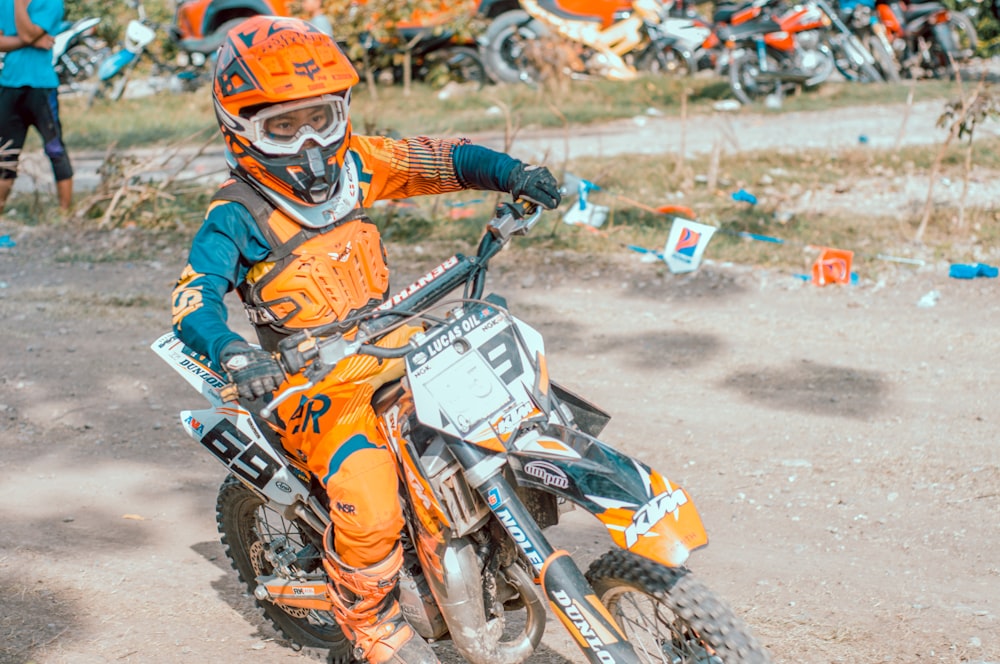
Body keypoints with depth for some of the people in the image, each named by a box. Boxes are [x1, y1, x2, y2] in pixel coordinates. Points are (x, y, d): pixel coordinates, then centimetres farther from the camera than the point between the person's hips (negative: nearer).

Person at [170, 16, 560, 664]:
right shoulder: (236, 216, -11)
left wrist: (511, 173, -6)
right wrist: (235, 353, -43)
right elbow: (193, 297, -23)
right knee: (370, 517, -25)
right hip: (315, 383, -6)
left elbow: (432, 157, 9)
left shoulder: (351, 164, 5)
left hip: (393, 344, 7)